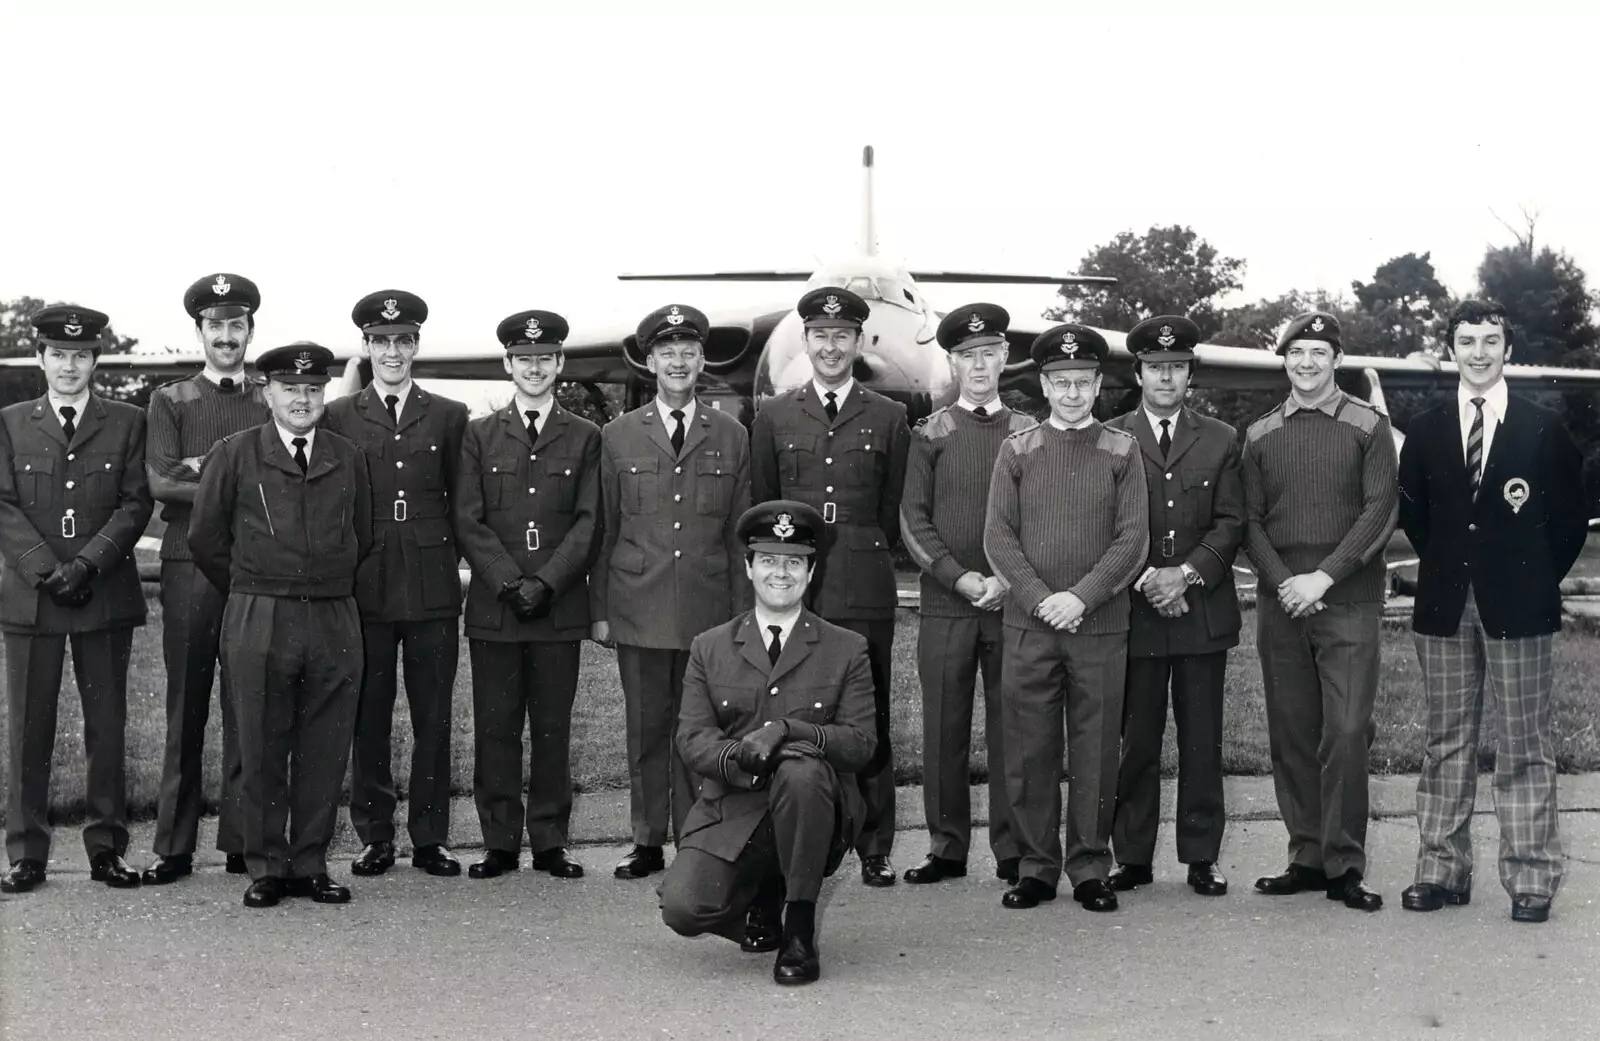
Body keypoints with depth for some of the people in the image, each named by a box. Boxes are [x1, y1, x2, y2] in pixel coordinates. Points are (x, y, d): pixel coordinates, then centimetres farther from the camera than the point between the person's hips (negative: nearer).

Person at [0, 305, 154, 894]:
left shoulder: (126, 423, 8)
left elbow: (135, 503, 1)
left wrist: (88, 563, -12)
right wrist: (48, 570, -11)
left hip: (106, 595, 0)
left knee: (107, 725, 3)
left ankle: (106, 849, 11)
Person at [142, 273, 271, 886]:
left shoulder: (272, 404, 12)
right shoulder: (170, 401, 10)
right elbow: (159, 482, -3)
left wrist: (202, 467, -9)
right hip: (188, 566, -1)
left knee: (247, 706, 2)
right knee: (185, 704, 2)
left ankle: (242, 841, 9)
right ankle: (174, 845, 7)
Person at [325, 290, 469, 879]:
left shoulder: (449, 417, 9)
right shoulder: (337, 417, 7)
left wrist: (443, 558, 5)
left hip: (433, 587, 1)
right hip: (363, 588, 0)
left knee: (433, 716, 3)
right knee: (368, 716, 3)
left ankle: (431, 837, 11)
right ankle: (374, 836, 12)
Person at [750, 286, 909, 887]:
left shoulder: (888, 419, 8)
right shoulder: (773, 417, 10)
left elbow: (894, 511, 12)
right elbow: (760, 507, 14)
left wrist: (863, 560, 10)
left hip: (865, 592, 0)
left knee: (869, 720, 2)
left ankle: (875, 848, 10)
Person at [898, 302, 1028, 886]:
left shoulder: (1030, 434, 9)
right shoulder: (931, 434, 7)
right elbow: (914, 520, 2)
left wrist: (1008, 580, -8)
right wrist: (960, 578, -10)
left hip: (1014, 602, 0)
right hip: (945, 604, 0)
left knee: (1011, 727, 2)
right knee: (944, 729, 2)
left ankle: (1012, 850, 9)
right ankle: (947, 848, 11)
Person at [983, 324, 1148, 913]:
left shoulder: (1122, 451, 6)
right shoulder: (1016, 451, 7)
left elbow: (1132, 539, -1)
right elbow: (999, 537, 2)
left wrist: (1080, 598, -12)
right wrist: (1041, 600, -10)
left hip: (1101, 626, -1)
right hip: (1028, 625, 1)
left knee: (1096, 751, 3)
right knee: (1029, 750, 3)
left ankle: (1090, 869, 13)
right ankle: (1036, 867, 13)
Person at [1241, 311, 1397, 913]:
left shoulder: (1368, 428, 3)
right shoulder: (1260, 436, 12)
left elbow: (1379, 511, -4)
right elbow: (1249, 520, 9)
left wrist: (1323, 577, -13)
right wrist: (1283, 582, -7)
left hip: (1349, 601, -3)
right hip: (1279, 606, 3)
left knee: (1347, 733, -8)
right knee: (1291, 734, 5)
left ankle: (1344, 867, -1)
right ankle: (1307, 858, 14)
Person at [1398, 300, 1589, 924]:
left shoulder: (1544, 430, 0)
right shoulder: (1426, 432, 7)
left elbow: (1571, 517, 5)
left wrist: (1539, 578, 3)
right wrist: (1447, 567, 8)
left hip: (1519, 607, -3)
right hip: (1445, 606, 3)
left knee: (1525, 744, 0)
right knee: (1446, 741, 7)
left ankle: (1531, 878, 5)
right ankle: (1442, 871, 13)